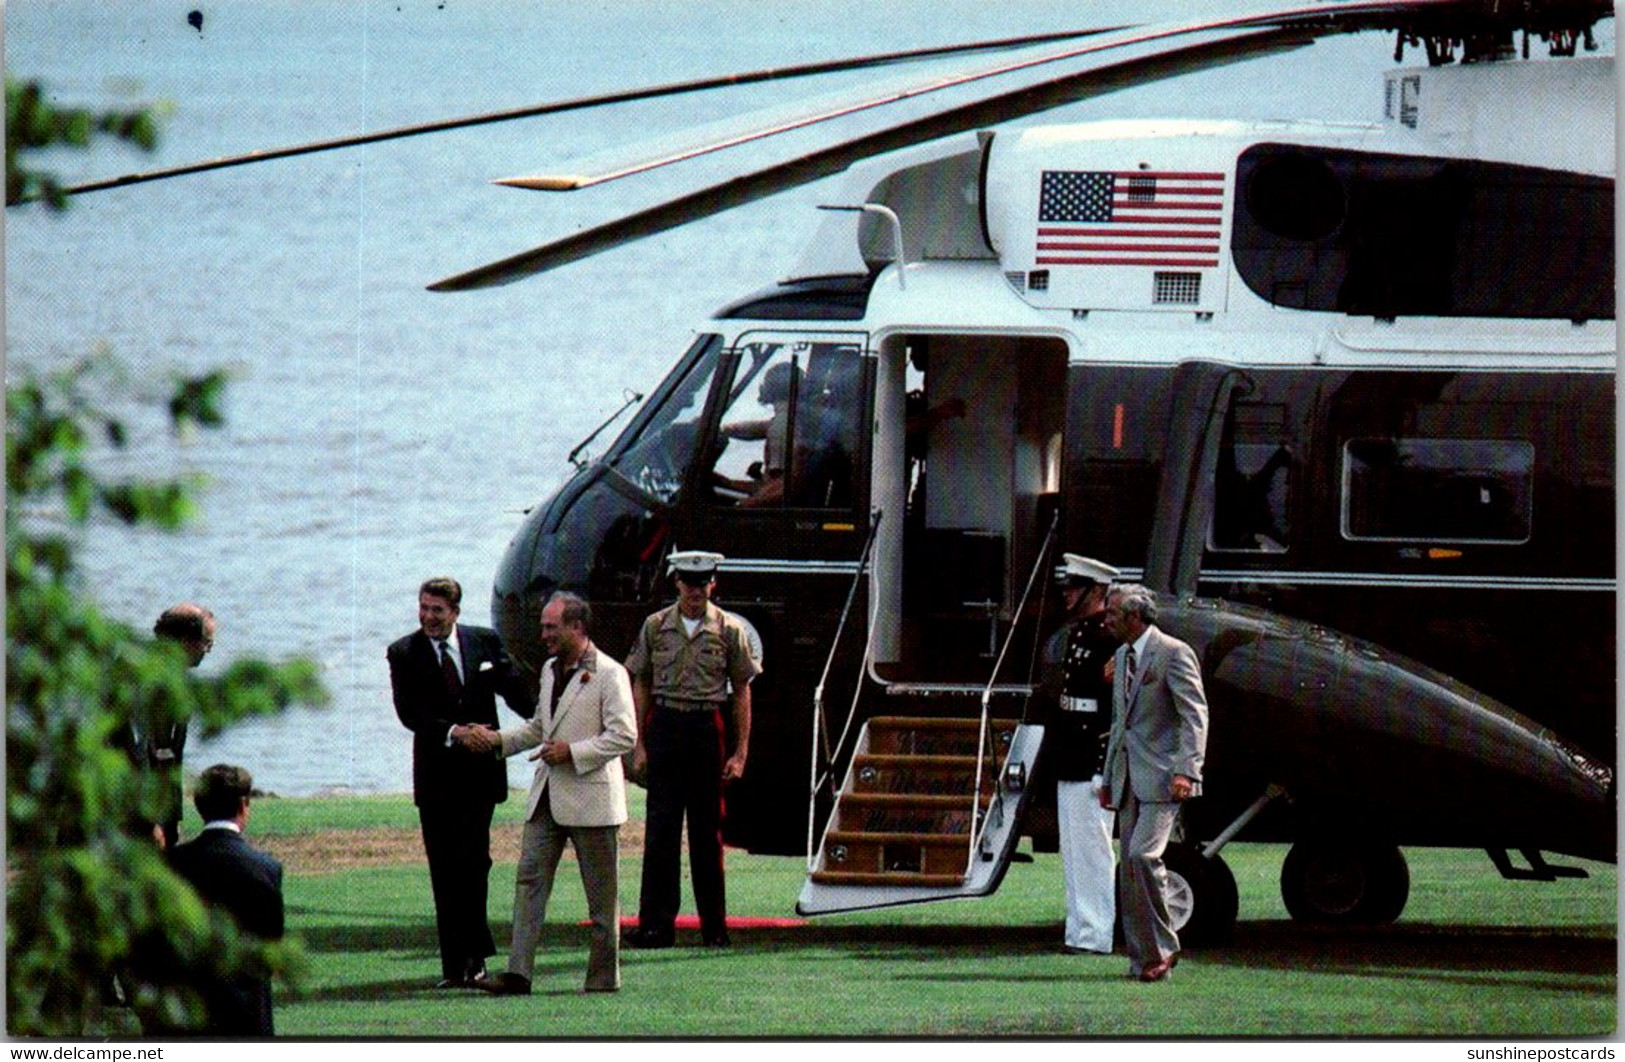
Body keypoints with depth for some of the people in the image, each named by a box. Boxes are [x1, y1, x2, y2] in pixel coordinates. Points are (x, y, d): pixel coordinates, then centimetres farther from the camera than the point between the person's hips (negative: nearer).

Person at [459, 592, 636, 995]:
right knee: (530, 879, -2)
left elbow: (624, 735, -16)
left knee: (601, 893, 3)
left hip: (591, 797, -7)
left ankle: (605, 974, 11)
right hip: (547, 796, 7)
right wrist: (496, 740, 12)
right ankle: (519, 973, -6)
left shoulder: (609, 675, -10)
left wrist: (572, 752, -19)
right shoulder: (550, 670, 15)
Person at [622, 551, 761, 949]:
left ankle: (715, 926, 10)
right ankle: (656, 924, -3)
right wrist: (639, 745, 4)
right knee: (660, 828, -3)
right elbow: (641, 687, 10)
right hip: (665, 725, 1)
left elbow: (742, 692, 5)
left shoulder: (729, 630, 2)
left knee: (708, 831, 3)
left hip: (708, 727, -1)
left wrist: (741, 752, 1)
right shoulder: (655, 627, 5)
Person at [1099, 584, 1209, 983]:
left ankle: (1162, 946, -9)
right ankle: (1144, 958, 7)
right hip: (1129, 779, 8)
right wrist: (1109, 779, 24)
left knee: (1142, 855, -20)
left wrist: (1186, 771, -24)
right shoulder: (1122, 658, 18)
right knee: (1130, 868, 4)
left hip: (1161, 776, -8)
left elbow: (1195, 716, -14)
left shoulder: (1174, 654, -8)